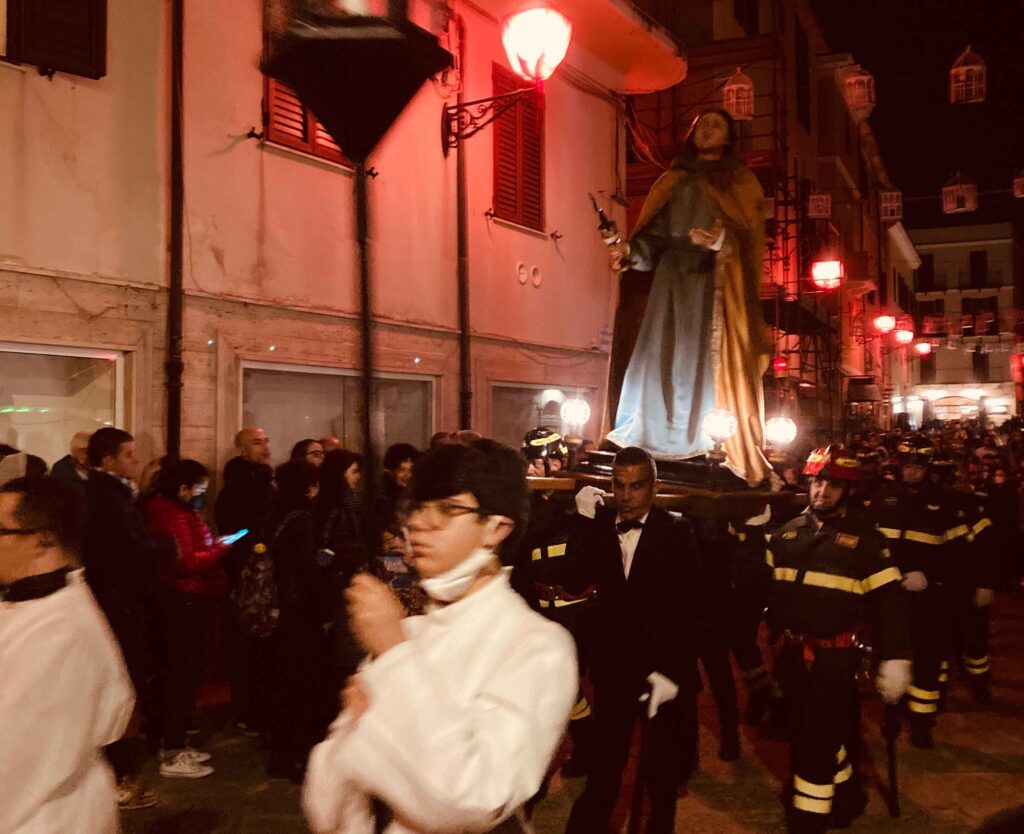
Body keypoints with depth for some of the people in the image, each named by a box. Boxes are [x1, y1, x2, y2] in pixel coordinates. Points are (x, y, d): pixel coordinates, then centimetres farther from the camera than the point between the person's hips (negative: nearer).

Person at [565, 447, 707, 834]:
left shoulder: (676, 532, -8)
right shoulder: (598, 526, 0)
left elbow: (695, 607, -10)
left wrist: (673, 670, -16)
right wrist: (584, 520, -15)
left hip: (665, 668, -1)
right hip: (613, 667, 1)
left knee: (664, 772, 15)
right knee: (604, 766, 5)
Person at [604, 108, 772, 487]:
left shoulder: (742, 183, 13)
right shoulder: (672, 182, 20)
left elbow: (751, 237, -2)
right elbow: (654, 237, 12)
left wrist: (722, 240, -22)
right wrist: (629, 249, -8)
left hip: (718, 285, -3)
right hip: (674, 282, 3)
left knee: (715, 369, -10)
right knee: (664, 363, -5)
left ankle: (729, 455, -10)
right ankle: (656, 454, -5)